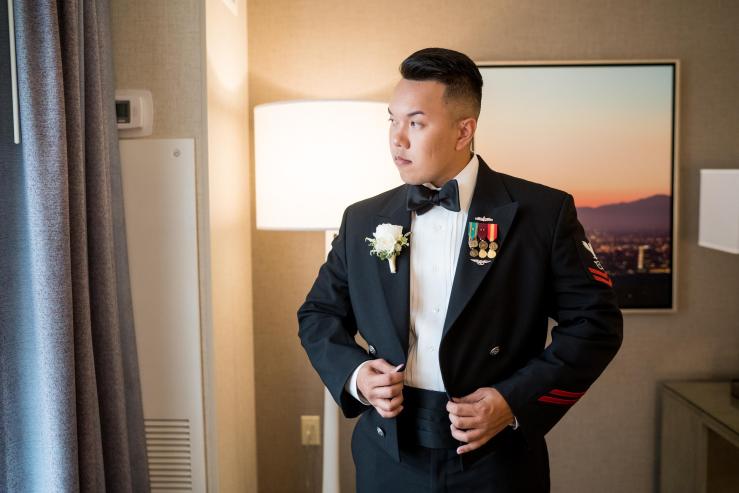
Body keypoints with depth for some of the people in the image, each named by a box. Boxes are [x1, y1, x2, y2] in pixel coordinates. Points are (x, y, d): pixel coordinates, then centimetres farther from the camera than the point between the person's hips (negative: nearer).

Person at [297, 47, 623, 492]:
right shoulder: (363, 221, 2)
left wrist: (517, 401, -14)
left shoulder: (543, 212, -7)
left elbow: (596, 322, -4)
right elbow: (319, 314, 11)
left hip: (498, 457, -2)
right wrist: (352, 374, -7)